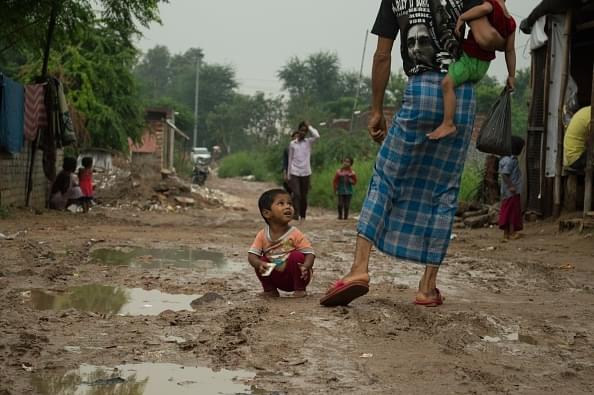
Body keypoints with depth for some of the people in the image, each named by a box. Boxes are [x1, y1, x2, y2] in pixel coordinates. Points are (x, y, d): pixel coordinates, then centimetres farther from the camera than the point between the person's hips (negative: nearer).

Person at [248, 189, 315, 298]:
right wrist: (260, 264, -35)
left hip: (295, 277, -2)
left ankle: (300, 290, -10)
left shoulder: (295, 234, -16)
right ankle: (270, 290, 5)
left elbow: (310, 253, -19)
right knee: (260, 261, -17)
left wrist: (306, 266, -42)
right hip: (277, 279, 2)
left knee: (296, 256, -26)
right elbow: (252, 255, -12)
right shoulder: (262, 235, -8)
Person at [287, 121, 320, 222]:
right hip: (294, 173, -1)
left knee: (304, 196, 6)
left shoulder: (308, 142, 5)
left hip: (305, 173, 1)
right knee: (296, 194, -15)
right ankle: (295, 215, -21)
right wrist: (288, 174, 5)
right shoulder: (292, 144, 6)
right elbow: (290, 159, 8)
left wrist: (309, 126, -6)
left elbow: (317, 135, -17)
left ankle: (303, 216, 15)